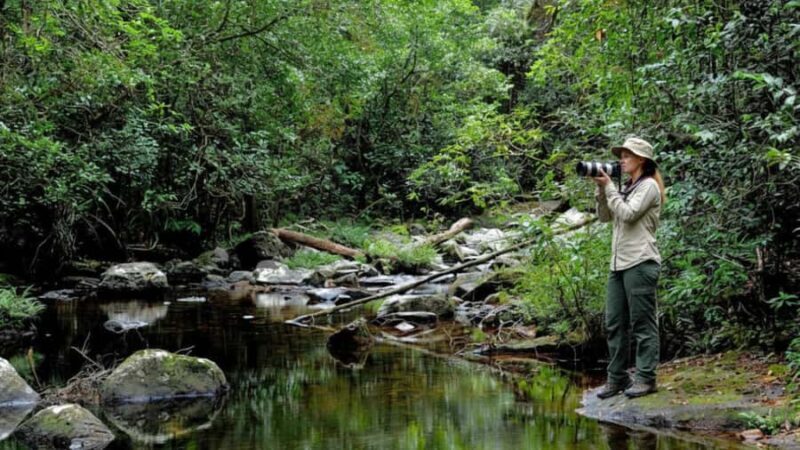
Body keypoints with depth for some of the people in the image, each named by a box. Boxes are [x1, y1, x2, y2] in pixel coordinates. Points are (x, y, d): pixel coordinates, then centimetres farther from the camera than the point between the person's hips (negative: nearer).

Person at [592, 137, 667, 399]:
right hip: (619, 264, 9)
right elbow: (604, 216, 17)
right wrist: (601, 189, 5)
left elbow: (627, 214, -14)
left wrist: (609, 187, -7)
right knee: (615, 324, 6)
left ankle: (645, 378, -3)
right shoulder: (626, 188, 20)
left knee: (642, 323, -5)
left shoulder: (648, 186, -4)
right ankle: (617, 378, 11)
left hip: (640, 263, -8)